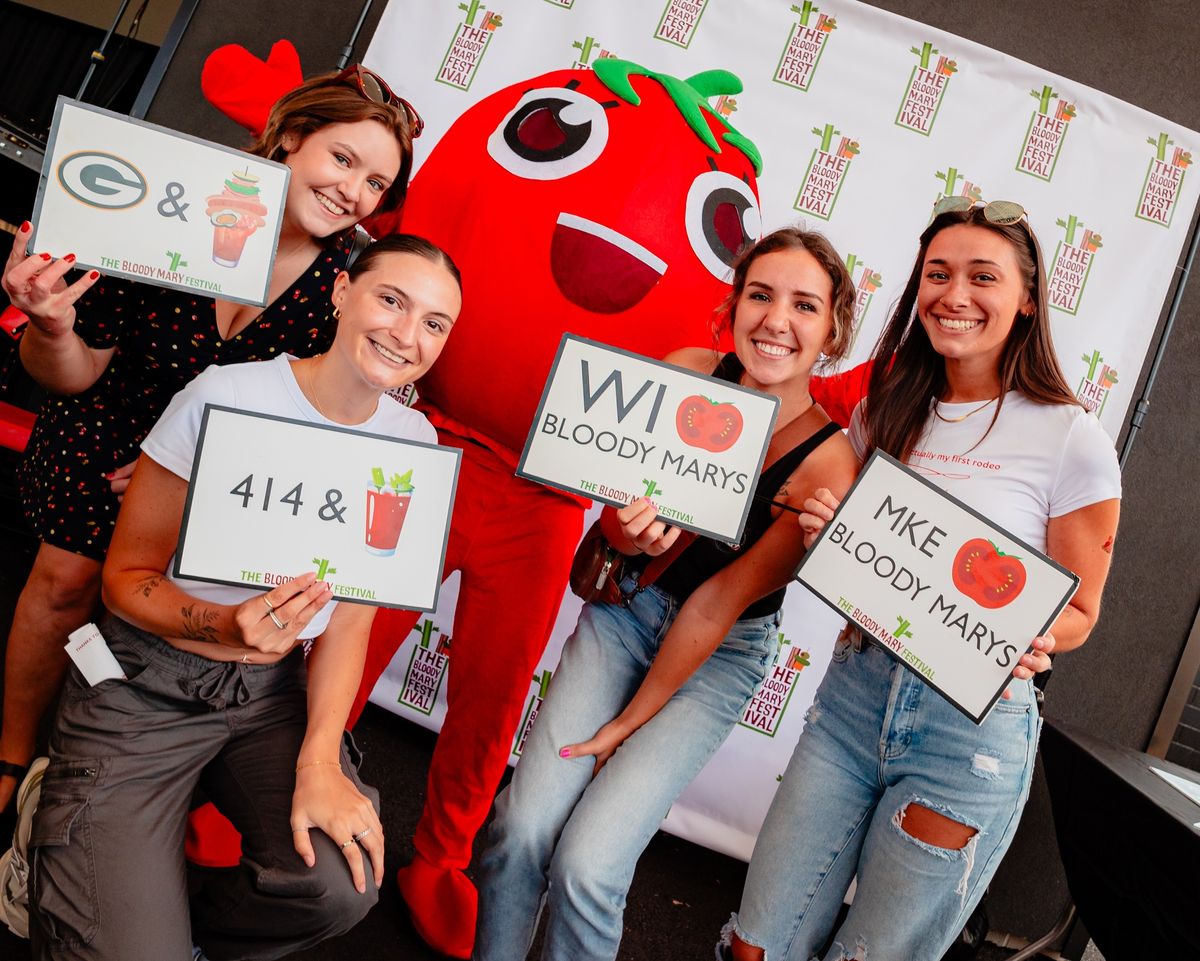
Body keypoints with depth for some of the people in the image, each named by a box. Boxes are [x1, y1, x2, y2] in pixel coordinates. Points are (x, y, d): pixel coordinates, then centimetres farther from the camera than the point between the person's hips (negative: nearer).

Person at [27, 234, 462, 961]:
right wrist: (227, 627, -29)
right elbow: (127, 577, -8)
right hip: (147, 686, -3)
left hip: (275, 689, 3)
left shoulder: (412, 440, -3)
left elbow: (349, 621, -2)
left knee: (342, 882, -22)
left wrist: (319, 761, -15)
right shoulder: (227, 396, -15)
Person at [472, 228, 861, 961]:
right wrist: (634, 534, -28)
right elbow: (619, 529, -3)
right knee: (522, 828, -9)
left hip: (719, 656, -3)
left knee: (587, 867, -13)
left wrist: (628, 723, -8)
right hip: (624, 608, 3)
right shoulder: (686, 374, -10)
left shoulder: (828, 466, -20)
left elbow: (719, 605, -16)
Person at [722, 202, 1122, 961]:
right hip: (855, 691, 4)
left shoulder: (1072, 438, -8)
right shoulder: (884, 414, 6)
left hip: (974, 720, -4)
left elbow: (1078, 612, 0)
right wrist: (827, 538, -8)